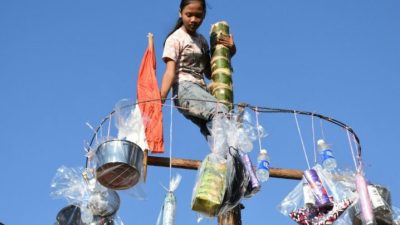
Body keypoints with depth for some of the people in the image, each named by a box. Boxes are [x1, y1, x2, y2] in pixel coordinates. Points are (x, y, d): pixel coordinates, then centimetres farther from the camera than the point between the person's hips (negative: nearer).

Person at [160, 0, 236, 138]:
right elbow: (170, 72, -10)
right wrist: (161, 99, -25)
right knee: (221, 112, -31)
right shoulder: (175, 38, 2)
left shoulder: (202, 40, 22)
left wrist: (229, 52, 10)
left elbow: (209, 73, 22)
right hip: (185, 89, -7)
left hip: (201, 90, 7)